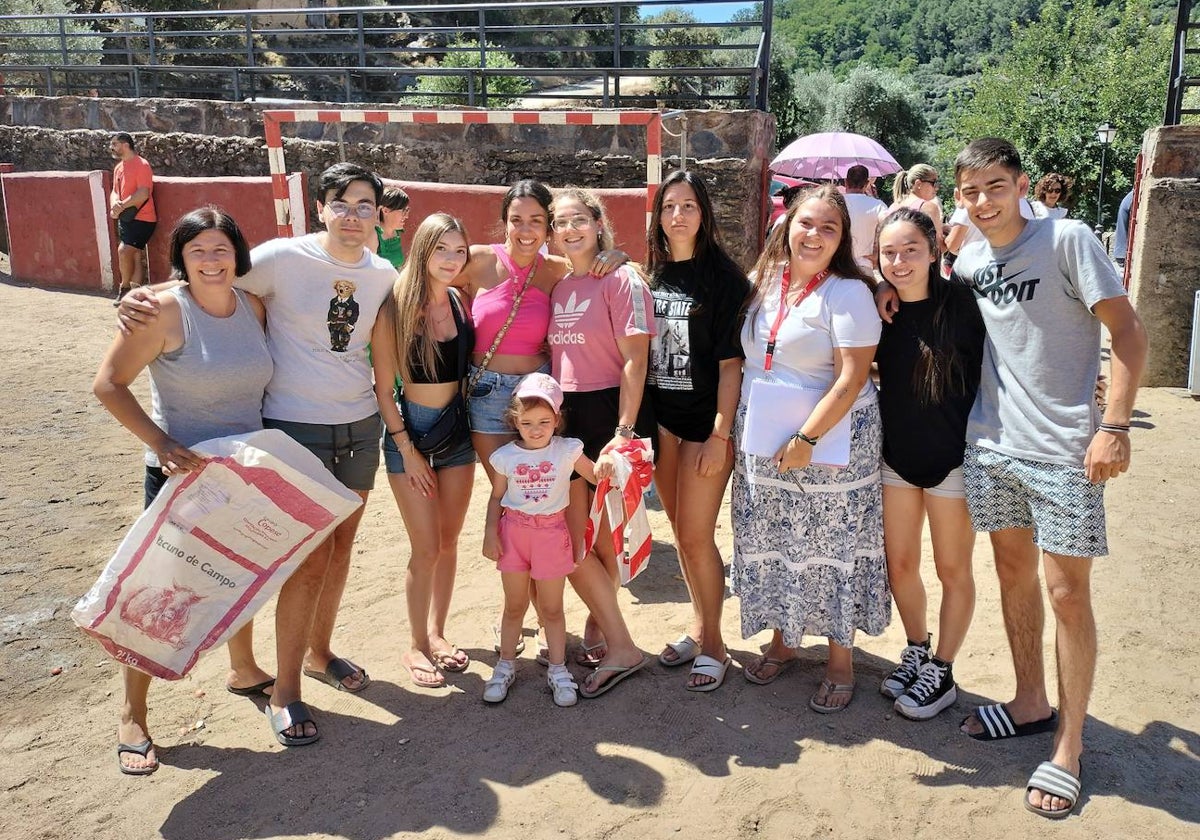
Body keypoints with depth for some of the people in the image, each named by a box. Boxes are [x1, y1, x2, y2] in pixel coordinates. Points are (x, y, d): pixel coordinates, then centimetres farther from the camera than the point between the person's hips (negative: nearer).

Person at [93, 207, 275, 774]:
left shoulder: (254, 307, 0)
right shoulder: (164, 311, -16)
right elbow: (108, 385, -14)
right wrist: (161, 443, -23)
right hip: (181, 474, -5)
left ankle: (243, 670, 47)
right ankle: (132, 718, 22)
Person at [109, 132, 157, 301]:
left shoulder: (141, 165, -13)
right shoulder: (118, 167, 14)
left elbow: (143, 194, -22)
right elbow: (115, 191, 14)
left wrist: (122, 205, -16)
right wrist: (115, 204, -9)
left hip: (142, 219, -8)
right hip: (126, 218, 8)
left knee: (123, 251, -17)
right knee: (135, 257, 10)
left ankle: (124, 288, 3)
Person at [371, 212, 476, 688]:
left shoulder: (461, 302, -2)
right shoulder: (395, 308, -14)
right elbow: (383, 387, -11)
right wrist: (405, 448, -11)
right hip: (410, 429, -4)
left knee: (449, 541, 12)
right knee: (426, 549, -2)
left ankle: (437, 632, 30)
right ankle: (416, 647, 18)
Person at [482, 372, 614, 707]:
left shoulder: (567, 450, -5)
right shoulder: (505, 456, -3)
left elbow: (594, 476, 2)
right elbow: (497, 497, 6)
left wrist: (604, 462, -21)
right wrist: (490, 532, -2)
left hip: (552, 532, -1)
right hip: (514, 532, 1)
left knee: (552, 608, 8)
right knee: (514, 605, 12)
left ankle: (557, 669, 20)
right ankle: (505, 665, 26)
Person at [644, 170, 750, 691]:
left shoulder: (724, 277, -9)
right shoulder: (654, 275, 7)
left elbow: (731, 361, -12)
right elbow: (642, 351, 11)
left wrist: (720, 434, -16)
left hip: (705, 422, -6)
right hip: (661, 419, 6)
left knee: (696, 536, -2)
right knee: (681, 531, 14)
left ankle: (713, 643, 16)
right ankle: (698, 627, 31)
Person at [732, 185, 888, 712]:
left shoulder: (847, 292, -11)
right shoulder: (764, 282, 7)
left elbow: (852, 377, -17)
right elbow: (745, 358, 17)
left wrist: (806, 439, -20)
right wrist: (738, 428, 10)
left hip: (829, 439, -5)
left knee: (832, 547, 3)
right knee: (770, 542, 13)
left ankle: (841, 658, 19)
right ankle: (784, 637, 32)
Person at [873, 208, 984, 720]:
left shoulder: (961, 303, -15)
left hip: (952, 459, -4)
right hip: (897, 456, 4)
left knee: (952, 570, 10)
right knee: (899, 565, 13)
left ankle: (941, 672, 27)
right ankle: (917, 651, 37)